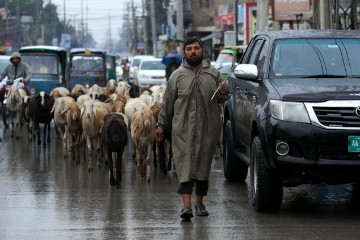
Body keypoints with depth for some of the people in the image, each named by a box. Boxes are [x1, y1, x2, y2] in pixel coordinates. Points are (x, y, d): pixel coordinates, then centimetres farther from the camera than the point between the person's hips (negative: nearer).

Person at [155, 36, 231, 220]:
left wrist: (224, 93, -7)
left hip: (208, 128, 2)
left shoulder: (213, 73, 10)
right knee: (185, 164, -9)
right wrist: (161, 125, 8)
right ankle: (186, 205, -16)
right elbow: (167, 102, 9)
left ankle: (199, 203, 19)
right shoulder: (177, 75, 6)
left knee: (203, 165, 7)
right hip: (183, 129, -2)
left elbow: (221, 99, 16)